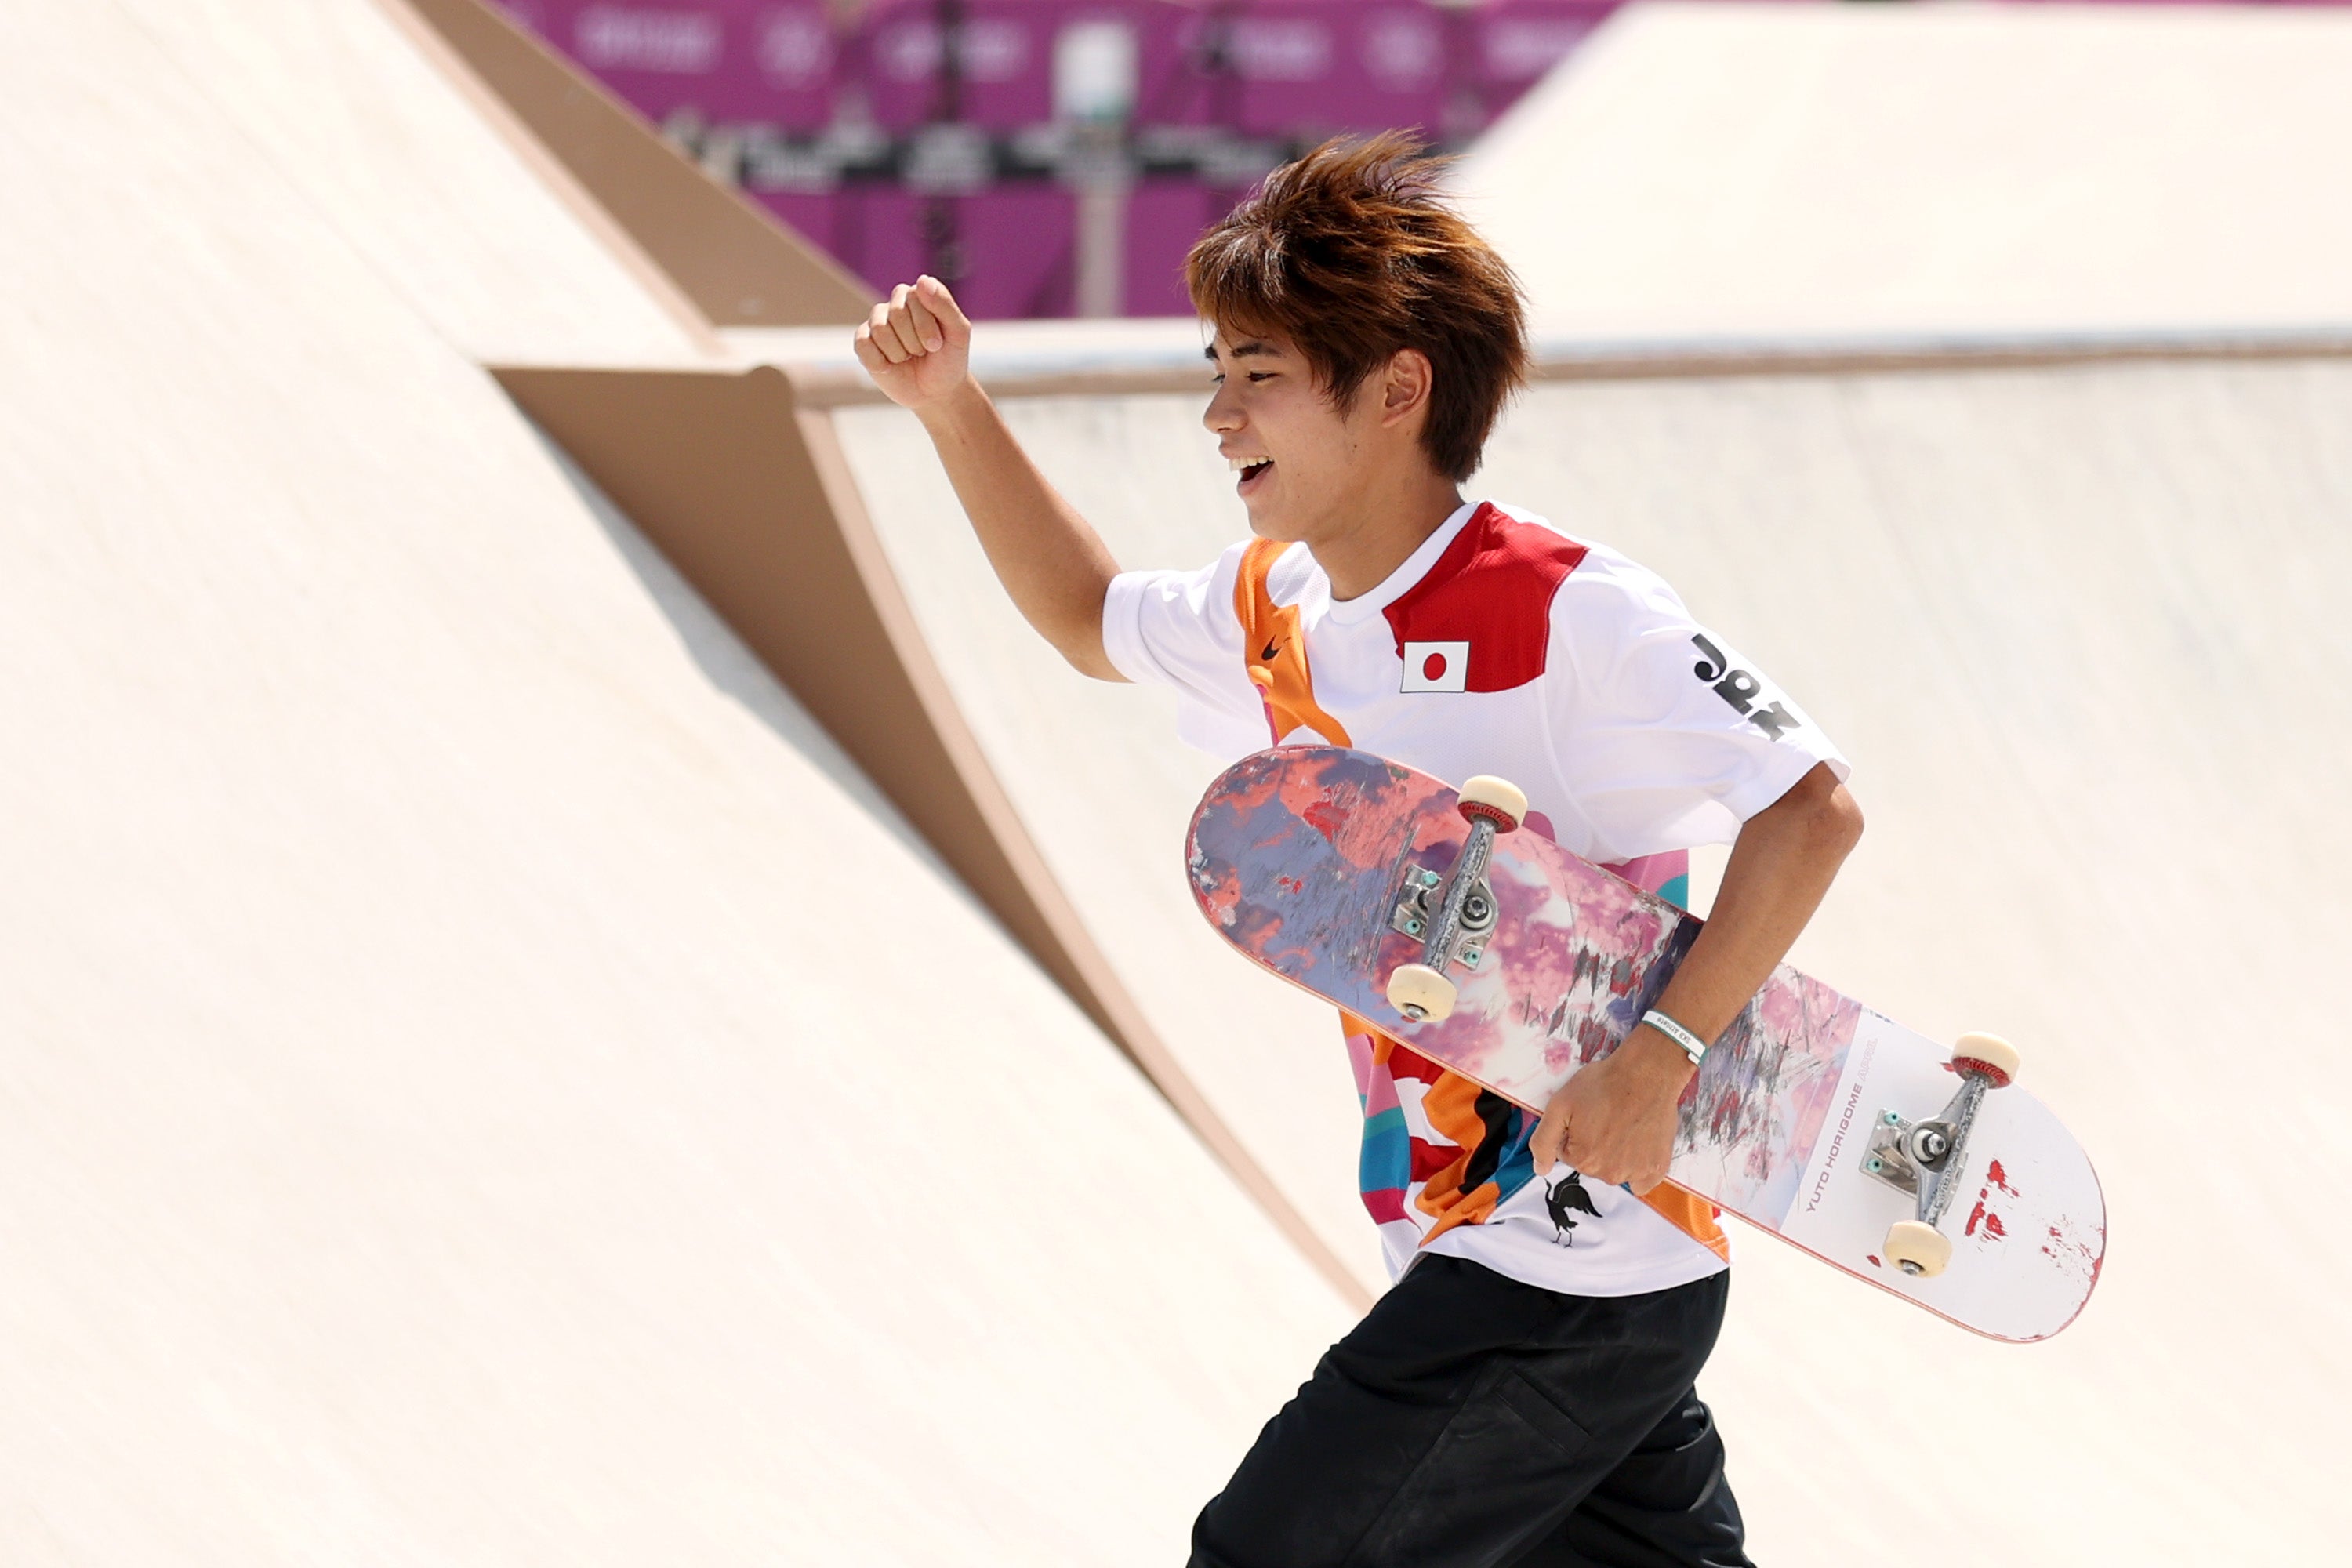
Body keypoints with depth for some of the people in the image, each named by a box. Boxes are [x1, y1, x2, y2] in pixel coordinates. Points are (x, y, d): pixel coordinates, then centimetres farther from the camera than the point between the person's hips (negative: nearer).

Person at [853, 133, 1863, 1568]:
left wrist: (1658, 1060, -27)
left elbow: (1813, 807, -19)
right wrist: (952, 405, 16)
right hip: (1465, 1248, 8)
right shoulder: (1279, 613, 8)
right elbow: (1091, 619, 27)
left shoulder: (1567, 610, -17)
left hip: (1582, 1272, -8)